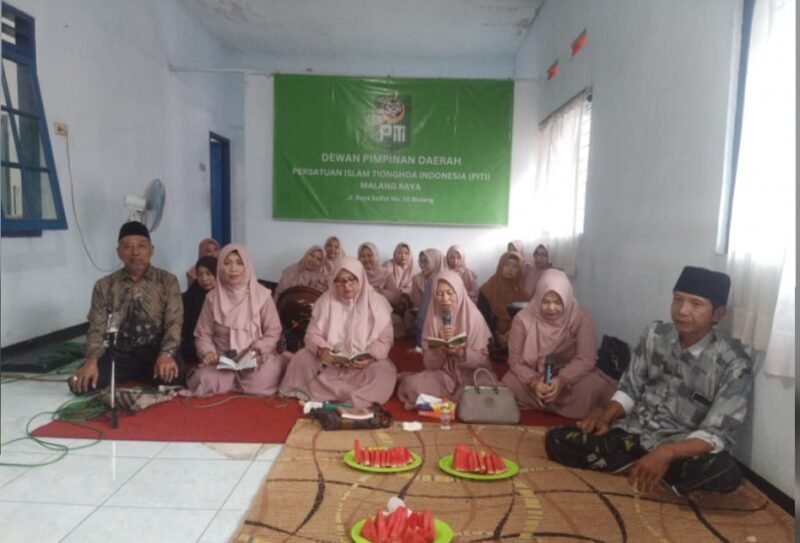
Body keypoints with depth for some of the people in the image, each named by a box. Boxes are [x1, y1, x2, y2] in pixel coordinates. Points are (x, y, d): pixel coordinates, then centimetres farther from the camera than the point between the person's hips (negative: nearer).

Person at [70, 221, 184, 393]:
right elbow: (97, 328, 3)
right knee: (79, 383, -23)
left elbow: (174, 323, -6)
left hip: (154, 351, -2)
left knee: (174, 376, -32)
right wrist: (92, 359, -18)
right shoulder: (104, 286, 8)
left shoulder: (168, 281, 3)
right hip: (118, 353, 2)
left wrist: (166, 354, -26)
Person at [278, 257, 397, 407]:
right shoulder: (325, 300, 3)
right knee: (301, 358, -23)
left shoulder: (376, 302, -3)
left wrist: (371, 357, -27)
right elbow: (313, 333, -2)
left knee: (384, 371, -33)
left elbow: (384, 339, -6)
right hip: (330, 362, 2)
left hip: (363, 363, -1)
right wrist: (321, 349, -26)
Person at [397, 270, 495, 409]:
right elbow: (429, 363, -6)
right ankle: (456, 399, -3)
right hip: (443, 374, 2)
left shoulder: (474, 316, -10)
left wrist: (461, 352, -29)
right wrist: (440, 345, -26)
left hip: (472, 373, -1)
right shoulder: (432, 317, -5)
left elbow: (482, 359, -10)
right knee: (411, 384, -25)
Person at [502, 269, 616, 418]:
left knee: (594, 387, -30)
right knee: (508, 386, -28)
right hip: (533, 377, 1)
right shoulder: (523, 319, -13)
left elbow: (586, 359, -18)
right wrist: (533, 382, -29)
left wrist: (562, 380, -34)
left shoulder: (581, 318, -13)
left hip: (568, 378, 0)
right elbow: (515, 360, -11)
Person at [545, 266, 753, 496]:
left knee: (725, 472, -37)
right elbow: (630, 388, 3)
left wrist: (666, 452, -36)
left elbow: (718, 434, -20)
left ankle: (634, 464, -13)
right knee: (558, 440, -12)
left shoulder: (734, 364, -15)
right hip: (633, 433, 3)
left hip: (682, 447, -3)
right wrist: (605, 419, -16)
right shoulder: (655, 334, -3)